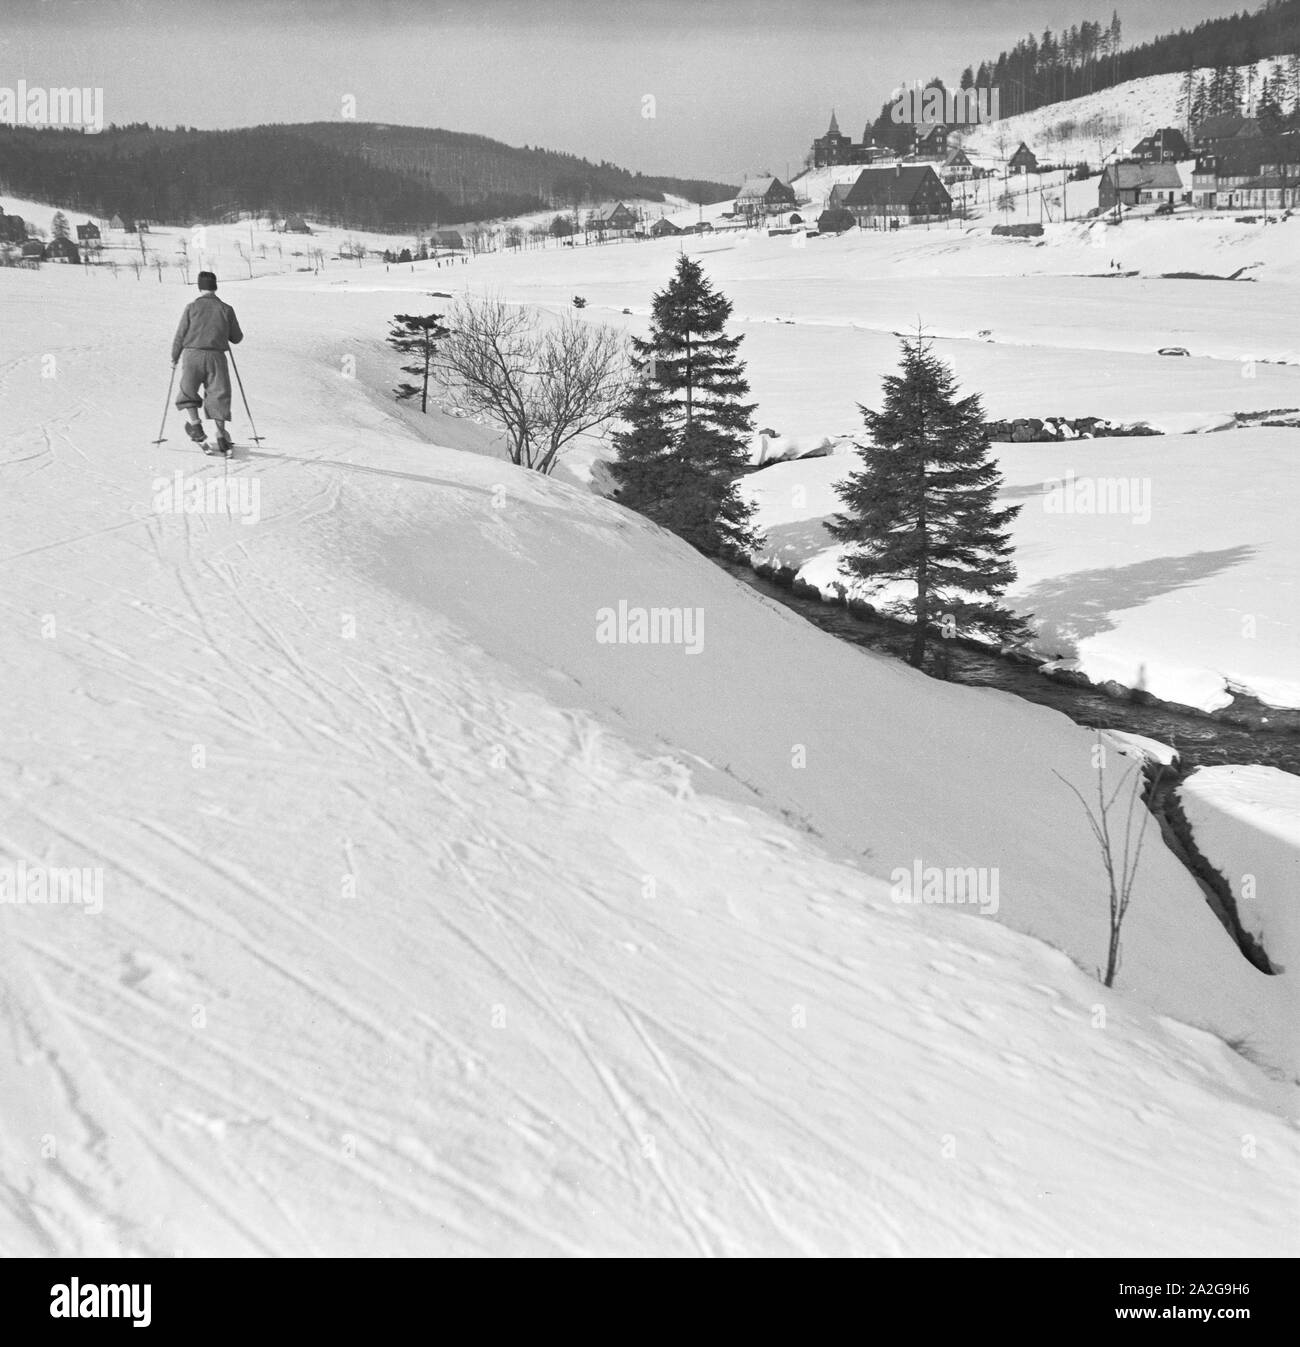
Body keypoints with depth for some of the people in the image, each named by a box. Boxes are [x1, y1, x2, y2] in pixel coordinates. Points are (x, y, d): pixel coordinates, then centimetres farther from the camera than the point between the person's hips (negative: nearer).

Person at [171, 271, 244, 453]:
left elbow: (180, 335, 0)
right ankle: (221, 435, -1)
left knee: (188, 394, 13)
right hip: (216, 356, 1)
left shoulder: (192, 307, -2)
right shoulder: (226, 309, 3)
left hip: (192, 355, -1)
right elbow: (237, 338, 10)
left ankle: (196, 428, -4)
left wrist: (174, 357, 13)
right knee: (218, 396, 6)